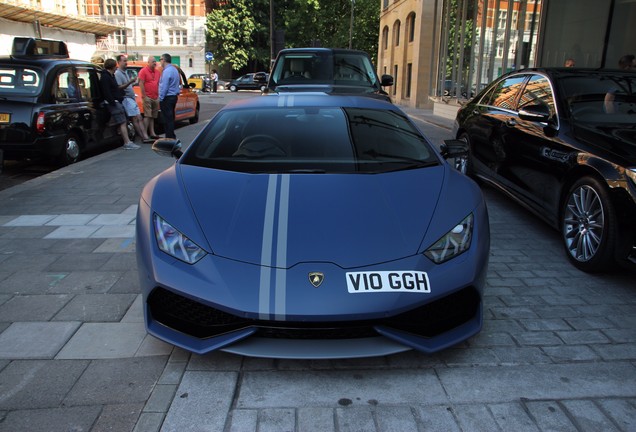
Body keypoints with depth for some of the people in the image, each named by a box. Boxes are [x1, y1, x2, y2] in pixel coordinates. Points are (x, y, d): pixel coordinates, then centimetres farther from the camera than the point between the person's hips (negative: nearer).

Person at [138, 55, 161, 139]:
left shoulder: (158, 72, 13)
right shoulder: (143, 71, -5)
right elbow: (141, 84, -10)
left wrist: (159, 95, 13)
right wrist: (144, 96, -15)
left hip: (156, 98, 6)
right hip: (148, 97, -6)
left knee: (153, 117, 10)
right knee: (147, 116, -9)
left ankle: (152, 133, 16)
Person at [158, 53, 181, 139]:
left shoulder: (167, 71, -17)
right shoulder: (175, 69, 13)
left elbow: (164, 87, -20)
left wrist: (161, 98, -14)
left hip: (167, 98, -10)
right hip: (174, 96, 10)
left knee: (167, 118, -5)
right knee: (171, 117, 15)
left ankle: (169, 137, -3)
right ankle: (172, 136, 21)